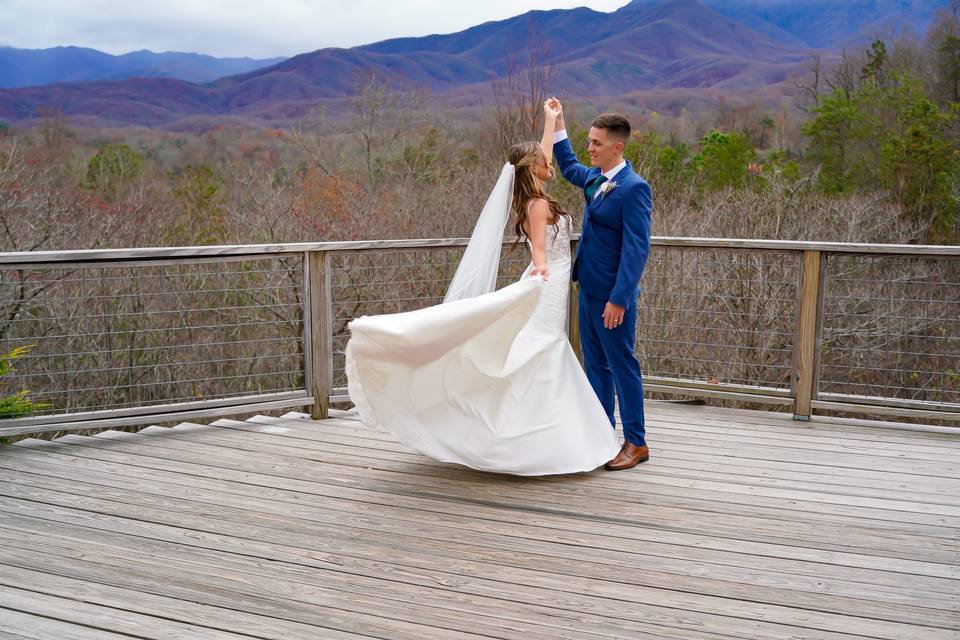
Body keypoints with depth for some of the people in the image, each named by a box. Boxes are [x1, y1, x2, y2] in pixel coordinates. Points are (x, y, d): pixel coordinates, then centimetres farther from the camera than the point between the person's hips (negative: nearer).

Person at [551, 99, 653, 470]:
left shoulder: (634, 188, -18)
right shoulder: (594, 178, 7)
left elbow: (636, 248, -22)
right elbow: (568, 167, 32)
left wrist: (619, 299, -25)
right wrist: (558, 125, 24)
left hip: (612, 294, -9)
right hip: (588, 288, 9)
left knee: (622, 366, 1)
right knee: (596, 365, 15)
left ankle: (636, 443, 12)